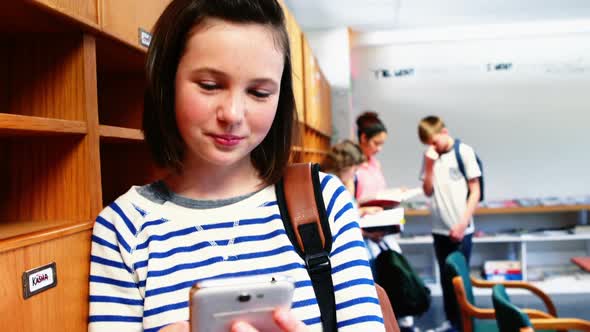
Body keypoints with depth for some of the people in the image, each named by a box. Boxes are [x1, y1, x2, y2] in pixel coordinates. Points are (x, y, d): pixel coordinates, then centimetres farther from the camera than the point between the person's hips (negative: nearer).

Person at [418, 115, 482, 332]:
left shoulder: (464, 152, -7)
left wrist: (463, 223, -12)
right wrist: (429, 165, -7)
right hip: (439, 228, 5)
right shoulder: (430, 157, 8)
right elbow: (428, 191, 6)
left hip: (459, 229, -5)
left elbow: (475, 191, -7)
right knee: (446, 277, 13)